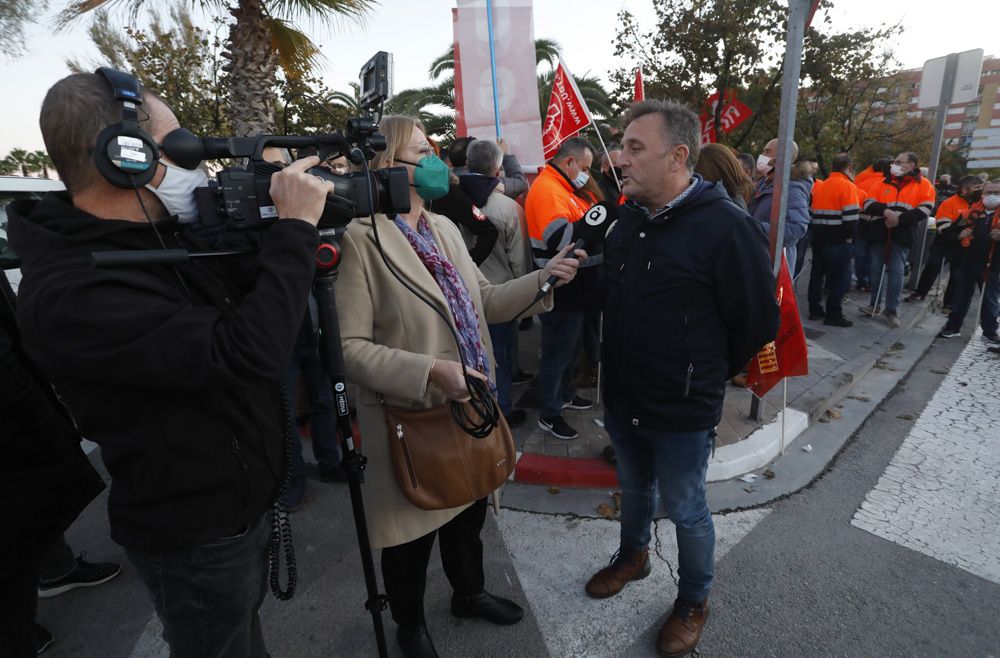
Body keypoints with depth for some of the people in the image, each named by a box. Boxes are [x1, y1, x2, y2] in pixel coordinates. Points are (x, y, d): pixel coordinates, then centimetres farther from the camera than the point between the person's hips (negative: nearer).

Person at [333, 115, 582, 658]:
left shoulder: (444, 228, 5)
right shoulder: (362, 239, -18)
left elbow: (483, 301, 8)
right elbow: (350, 348, -22)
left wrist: (542, 278, -4)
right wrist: (430, 370, -30)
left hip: (468, 403, 7)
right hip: (409, 414, -7)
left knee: (468, 511, 26)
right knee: (413, 529, 17)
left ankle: (469, 593, 56)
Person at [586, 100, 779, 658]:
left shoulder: (726, 227, -21)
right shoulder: (628, 219, 1)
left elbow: (758, 322, -13)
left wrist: (705, 376, -1)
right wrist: (615, 371, 12)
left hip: (683, 410, -6)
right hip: (622, 397, 6)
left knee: (685, 509, 15)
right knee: (635, 487, 26)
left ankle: (695, 601, 41)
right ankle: (633, 556, 53)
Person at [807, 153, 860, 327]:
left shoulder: (821, 186, 12)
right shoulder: (847, 186, -10)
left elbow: (812, 212, 14)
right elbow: (851, 216, -17)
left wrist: (815, 232, 19)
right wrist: (849, 236, -7)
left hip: (819, 238, 7)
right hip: (838, 240, -7)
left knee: (817, 274, 12)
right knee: (840, 277, -2)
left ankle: (815, 310, 18)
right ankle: (833, 315, -1)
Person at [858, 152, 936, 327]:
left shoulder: (923, 185, 5)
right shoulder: (882, 182, 11)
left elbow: (924, 209, -4)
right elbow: (868, 203, 1)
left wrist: (900, 219, -16)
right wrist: (885, 210, -17)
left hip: (901, 233, -2)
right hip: (879, 231, 2)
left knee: (896, 271, -3)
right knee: (876, 269, 8)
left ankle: (892, 310, 5)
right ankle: (874, 304, 19)